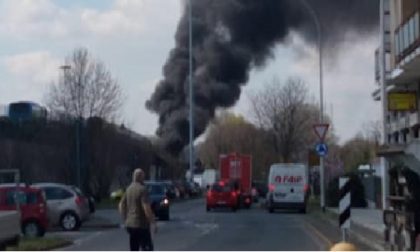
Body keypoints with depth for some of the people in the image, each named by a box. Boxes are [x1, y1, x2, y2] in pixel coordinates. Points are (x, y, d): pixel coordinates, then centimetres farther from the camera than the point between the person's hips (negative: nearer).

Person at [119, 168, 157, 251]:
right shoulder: (142, 189, -15)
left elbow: (121, 205, 16)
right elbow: (146, 208, -22)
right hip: (141, 224, -8)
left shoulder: (129, 189, 10)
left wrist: (125, 220, 21)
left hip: (130, 224, 8)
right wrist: (153, 223, -16)